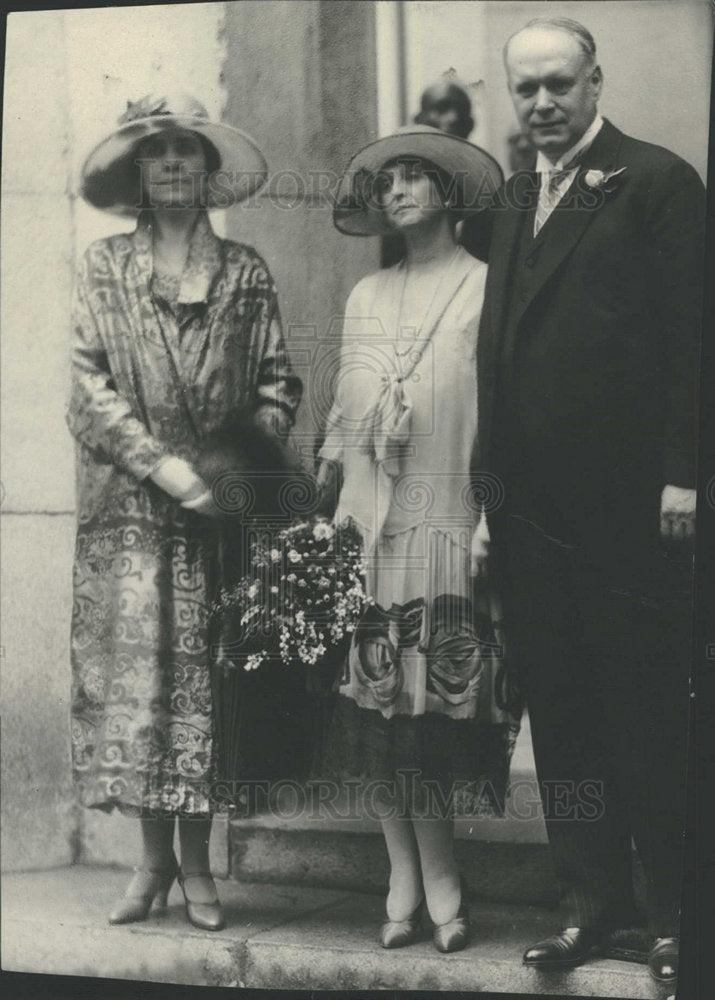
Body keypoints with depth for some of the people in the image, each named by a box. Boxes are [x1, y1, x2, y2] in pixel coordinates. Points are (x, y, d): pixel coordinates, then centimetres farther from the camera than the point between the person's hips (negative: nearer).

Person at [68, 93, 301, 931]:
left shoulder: (244, 273, 9)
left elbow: (276, 380, 9)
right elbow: (88, 383, -1)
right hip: (126, 507, 0)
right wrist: (160, 462, -12)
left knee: (200, 674, 0)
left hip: (213, 509, 0)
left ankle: (197, 863, 9)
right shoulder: (103, 267, 6)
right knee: (132, 670, -1)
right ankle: (153, 860, 9)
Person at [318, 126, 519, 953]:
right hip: (368, 520, 4)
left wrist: (493, 515, -10)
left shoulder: (486, 287, 2)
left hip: (446, 520, -4)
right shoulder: (366, 297, 17)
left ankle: (423, 883, 2)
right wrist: (326, 497, 10)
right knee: (377, 704, 0)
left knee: (431, 701, -6)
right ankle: (418, 881, 7)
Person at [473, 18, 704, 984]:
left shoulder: (657, 181, -3)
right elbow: (501, 350, 14)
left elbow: (690, 335, -8)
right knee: (561, 711, 9)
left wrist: (680, 475, -14)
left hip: (630, 502, -6)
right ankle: (591, 896, 18)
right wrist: (493, 490, 9)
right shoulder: (515, 199, 16)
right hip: (535, 506, 6)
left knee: (650, 712, 1)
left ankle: (672, 911, 12)